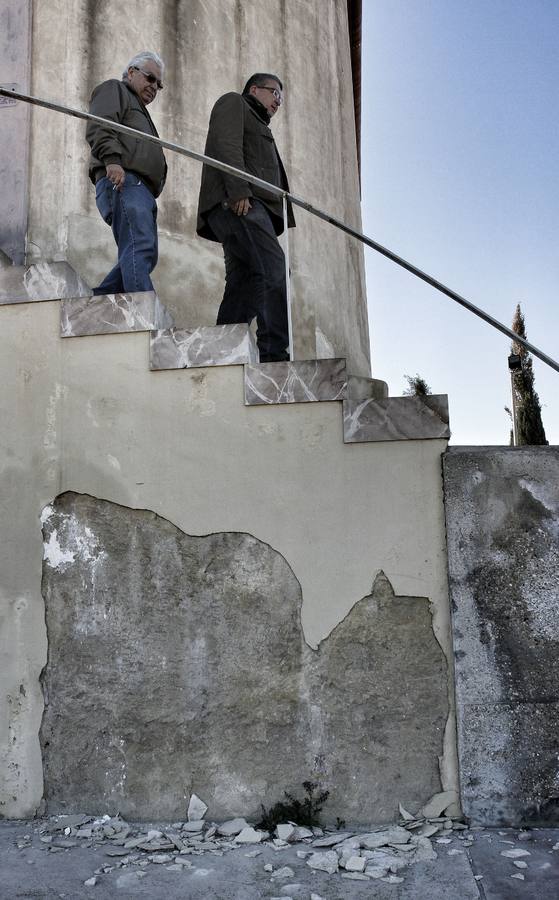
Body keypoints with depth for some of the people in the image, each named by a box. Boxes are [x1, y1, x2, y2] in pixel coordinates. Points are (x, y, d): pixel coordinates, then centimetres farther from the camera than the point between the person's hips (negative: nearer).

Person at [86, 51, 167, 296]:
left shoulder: (139, 110, 41)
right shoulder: (114, 89, 14)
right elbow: (99, 127, -6)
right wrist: (112, 160, -22)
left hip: (141, 188, 9)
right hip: (124, 181, -9)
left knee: (143, 256, 2)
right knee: (139, 249, -24)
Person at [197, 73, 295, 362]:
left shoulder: (259, 127, 42)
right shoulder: (233, 102, 18)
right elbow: (226, 144, -4)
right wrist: (238, 189, -19)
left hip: (250, 205, 9)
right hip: (238, 201, -9)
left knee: (242, 285, -4)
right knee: (274, 268, -25)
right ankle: (274, 353, -34)